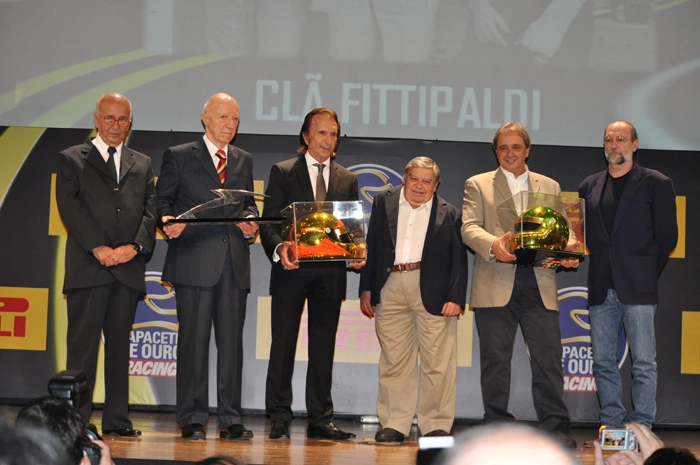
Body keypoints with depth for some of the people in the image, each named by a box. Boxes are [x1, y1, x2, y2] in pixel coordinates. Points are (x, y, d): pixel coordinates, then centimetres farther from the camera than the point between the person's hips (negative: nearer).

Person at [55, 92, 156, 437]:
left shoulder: (142, 164, 19)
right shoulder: (72, 159, 9)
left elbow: (150, 209, 9)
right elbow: (69, 206, -3)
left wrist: (136, 246, -8)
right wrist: (98, 247, -14)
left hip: (128, 267, 3)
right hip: (87, 267, -3)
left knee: (120, 344, 5)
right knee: (83, 343, -5)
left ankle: (116, 420, 8)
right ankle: (77, 419, -3)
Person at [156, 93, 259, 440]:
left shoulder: (244, 161, 19)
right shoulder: (179, 156, 6)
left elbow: (248, 204, 20)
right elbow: (162, 201, 4)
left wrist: (250, 222, -2)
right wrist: (168, 222, -16)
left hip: (234, 262, 4)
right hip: (194, 262, -4)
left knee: (232, 342, 4)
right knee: (194, 341, -2)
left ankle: (231, 420, 8)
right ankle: (192, 420, 4)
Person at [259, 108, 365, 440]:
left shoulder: (347, 180, 15)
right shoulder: (283, 173, 5)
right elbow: (269, 221, -1)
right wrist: (279, 247, -21)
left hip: (330, 273, 3)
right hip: (292, 271, -3)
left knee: (323, 348, 6)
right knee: (283, 344, 0)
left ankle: (320, 419, 12)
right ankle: (279, 419, 6)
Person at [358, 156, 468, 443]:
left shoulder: (449, 215, 8)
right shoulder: (384, 203, 13)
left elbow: (459, 260, 4)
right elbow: (371, 247, 12)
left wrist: (456, 298, -7)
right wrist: (366, 289, 6)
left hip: (433, 291, -1)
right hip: (391, 288, 2)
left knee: (438, 362, -1)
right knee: (393, 360, 5)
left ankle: (436, 425, 6)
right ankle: (394, 424, 11)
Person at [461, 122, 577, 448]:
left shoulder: (550, 187, 19)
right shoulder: (478, 185, 11)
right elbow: (469, 228, -4)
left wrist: (568, 254, -10)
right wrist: (493, 245, -25)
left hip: (539, 285, 2)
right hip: (496, 285, -1)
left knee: (548, 358, -3)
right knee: (495, 360, 2)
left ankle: (555, 426, 2)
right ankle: (497, 426, 9)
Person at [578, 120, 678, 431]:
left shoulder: (655, 183, 3)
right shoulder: (589, 186, 15)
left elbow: (667, 237, 2)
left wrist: (648, 275, 1)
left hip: (638, 289, -4)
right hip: (602, 289, 4)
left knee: (644, 363, -4)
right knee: (603, 362, 7)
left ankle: (641, 426, 2)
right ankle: (611, 425, 15)